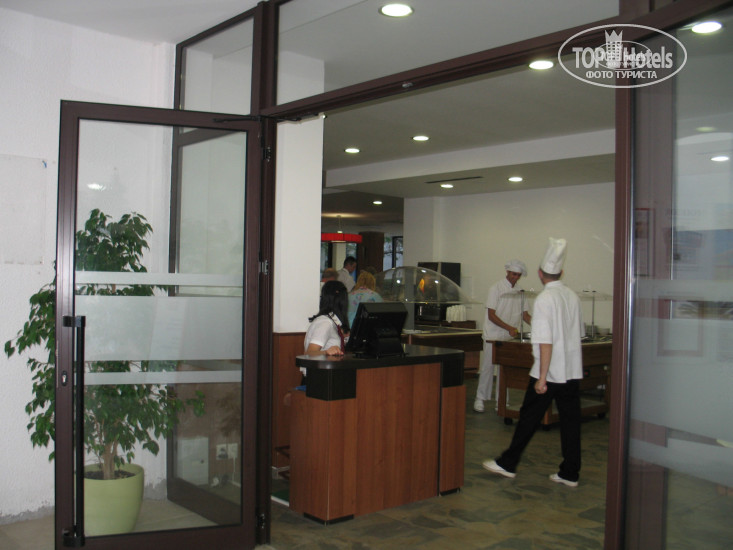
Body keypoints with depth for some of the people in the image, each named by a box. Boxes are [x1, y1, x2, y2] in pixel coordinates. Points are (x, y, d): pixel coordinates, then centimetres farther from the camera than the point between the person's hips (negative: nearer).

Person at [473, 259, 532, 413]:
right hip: (493, 336, -5)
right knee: (488, 367, -1)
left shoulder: (519, 291, 7)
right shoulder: (496, 288, -9)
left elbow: (525, 315, 10)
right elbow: (491, 315, -13)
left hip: (510, 337, 5)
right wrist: (509, 328, -22)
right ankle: (480, 399, 9)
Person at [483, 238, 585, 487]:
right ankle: (570, 473, 16)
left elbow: (546, 342, -19)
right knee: (570, 420, 9)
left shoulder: (544, 299, -15)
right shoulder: (573, 297, 6)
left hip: (549, 372, -6)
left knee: (529, 418, 4)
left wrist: (542, 378, -16)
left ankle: (508, 463, 16)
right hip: (573, 370, 6)